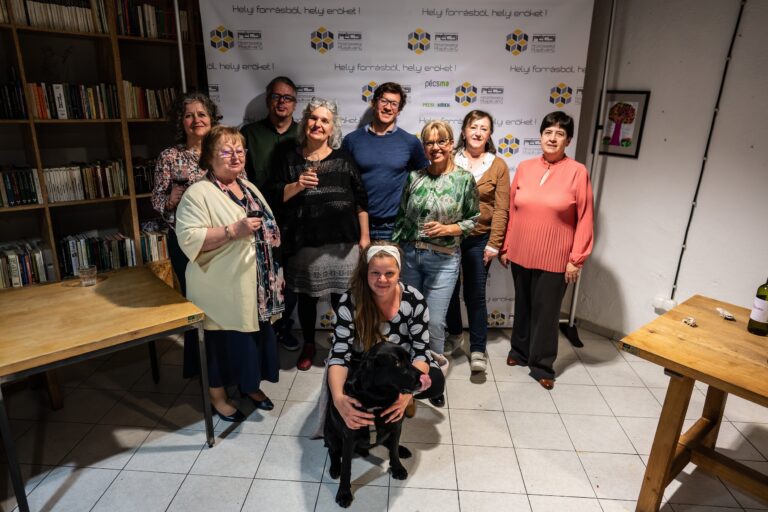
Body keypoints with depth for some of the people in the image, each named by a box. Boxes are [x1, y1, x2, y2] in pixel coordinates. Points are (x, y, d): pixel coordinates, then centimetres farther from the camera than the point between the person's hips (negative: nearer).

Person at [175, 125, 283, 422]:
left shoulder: (249, 188, 11)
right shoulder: (199, 194, -14)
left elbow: (268, 230, 18)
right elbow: (188, 238, -23)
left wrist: (274, 274, 14)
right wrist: (233, 231, -28)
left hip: (255, 285, 7)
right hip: (222, 289, -7)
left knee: (255, 338, 17)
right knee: (222, 342, 7)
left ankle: (250, 385, 38)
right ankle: (217, 397, 28)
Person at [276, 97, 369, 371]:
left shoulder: (343, 158, 4)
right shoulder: (291, 158, 5)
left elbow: (360, 199, 5)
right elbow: (278, 198, 2)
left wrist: (364, 236, 2)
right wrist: (297, 186, -17)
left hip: (342, 241, 0)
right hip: (305, 243, 1)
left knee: (342, 296, 6)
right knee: (307, 296, 12)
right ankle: (308, 345, 32)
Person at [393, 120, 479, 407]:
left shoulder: (464, 179, -4)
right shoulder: (414, 176, 3)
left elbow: (473, 220, 2)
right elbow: (401, 216, 7)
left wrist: (448, 229, -15)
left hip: (443, 259, -3)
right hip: (409, 255, 3)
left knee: (435, 322, 1)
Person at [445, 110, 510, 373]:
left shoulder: (498, 166, 0)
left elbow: (501, 208, -2)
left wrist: (494, 243, -7)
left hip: (479, 239, -1)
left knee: (475, 294, 2)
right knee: (449, 290, 13)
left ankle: (477, 349, 15)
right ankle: (454, 334, 36)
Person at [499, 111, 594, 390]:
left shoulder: (577, 172, -7)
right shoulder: (524, 168, 3)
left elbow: (584, 219, -6)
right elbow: (511, 211, 7)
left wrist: (576, 259, -8)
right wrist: (505, 247, 7)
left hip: (554, 259, -3)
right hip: (521, 254, 3)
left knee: (546, 312, 7)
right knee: (523, 305, 18)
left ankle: (542, 365, 23)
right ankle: (520, 351, 37)